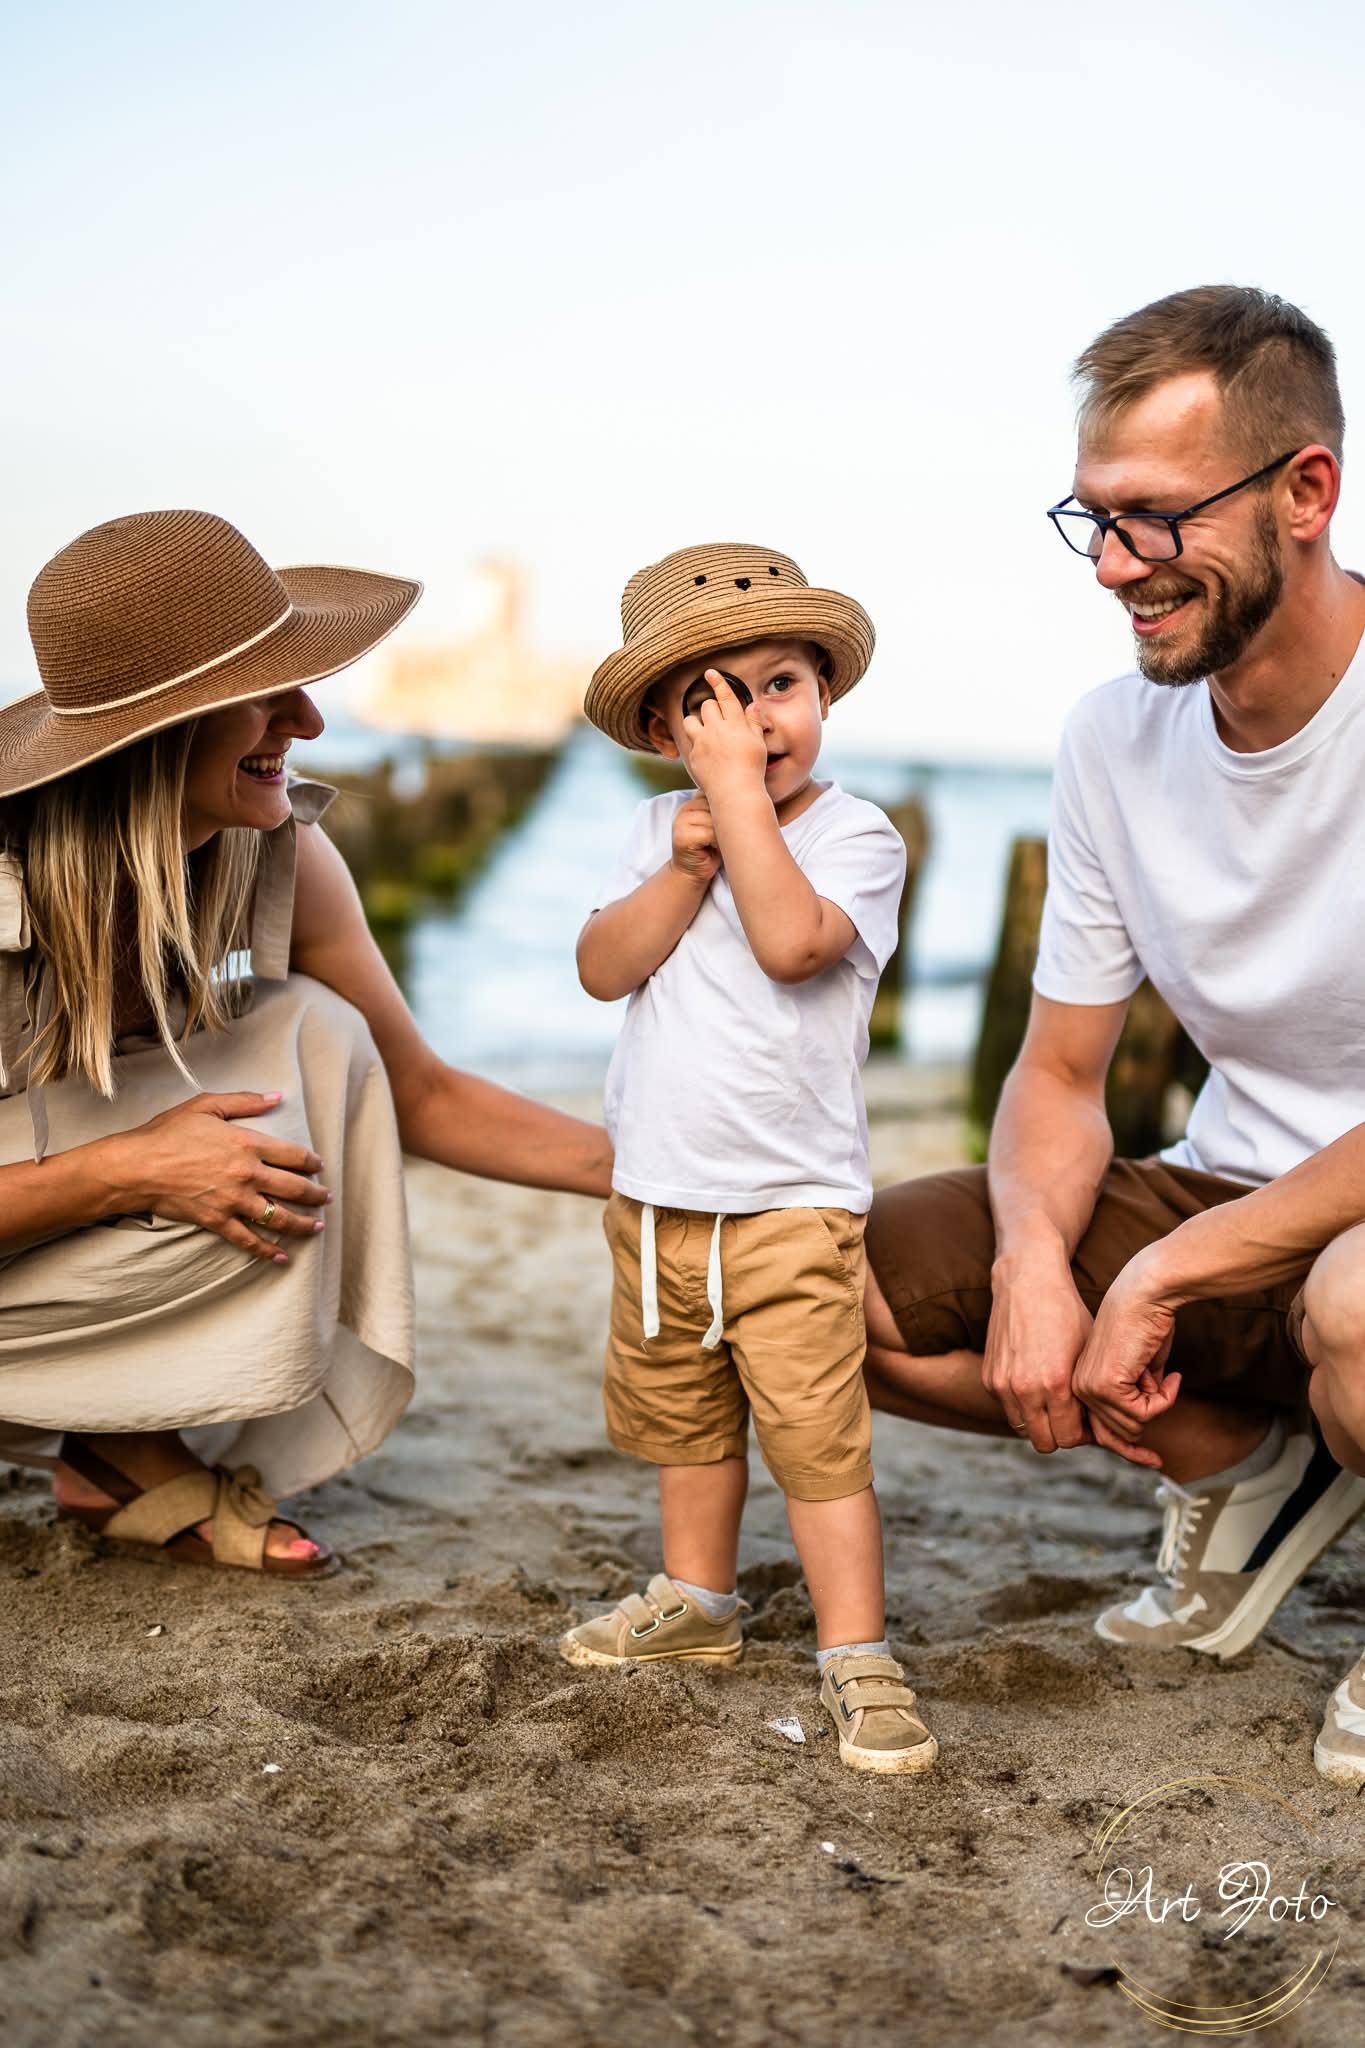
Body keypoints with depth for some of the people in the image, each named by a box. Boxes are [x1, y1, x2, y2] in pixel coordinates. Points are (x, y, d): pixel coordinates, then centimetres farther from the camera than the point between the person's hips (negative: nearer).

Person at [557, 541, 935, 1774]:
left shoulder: (858, 837, -9)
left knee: (815, 1434, -7)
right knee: (684, 1416, 21)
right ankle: (697, 1601, 39)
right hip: (657, 1197, 6)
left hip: (791, 1203, -6)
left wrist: (743, 791, -23)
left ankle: (856, 1655, 4)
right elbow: (604, 968, -5)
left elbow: (789, 941, -28)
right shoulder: (659, 832, 7)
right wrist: (688, 862, -16)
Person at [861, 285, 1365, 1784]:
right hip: (1237, 1191, 6)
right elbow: (1059, 1073, 5)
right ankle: (1237, 1462, 9)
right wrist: (1033, 1257, -16)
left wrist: (1160, 1278, -23)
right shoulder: (1116, 739, 0)